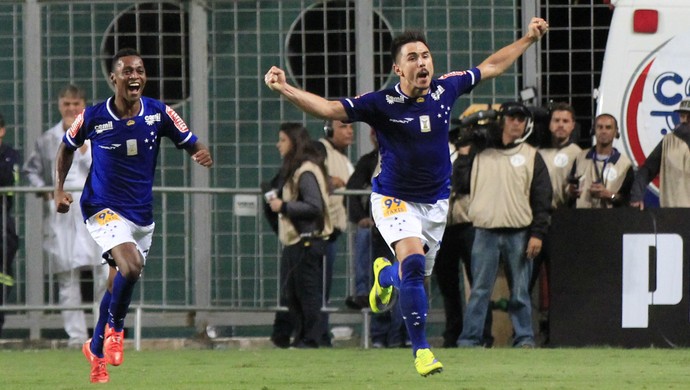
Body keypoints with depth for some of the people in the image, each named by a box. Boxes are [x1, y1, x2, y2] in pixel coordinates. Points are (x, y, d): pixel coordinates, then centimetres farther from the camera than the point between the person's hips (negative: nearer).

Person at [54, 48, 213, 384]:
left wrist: (203, 155, -26)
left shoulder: (159, 113, -7)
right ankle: (114, 329, -1)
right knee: (131, 266, -27)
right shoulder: (93, 117, -12)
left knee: (119, 284, 12)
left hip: (142, 213, 4)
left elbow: (192, 146, -3)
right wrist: (59, 189, -3)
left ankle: (96, 350, 32)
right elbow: (67, 148, 7)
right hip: (104, 208, -4)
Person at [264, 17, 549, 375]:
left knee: (415, 275, 12)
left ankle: (384, 274, 52)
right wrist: (285, 89, -40)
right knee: (413, 262, -26)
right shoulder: (381, 104, -18)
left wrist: (529, 39, 16)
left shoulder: (445, 89, -6)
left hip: (436, 203, 5)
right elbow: (330, 109, -26)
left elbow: (491, 66, 11)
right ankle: (421, 350, -15)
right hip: (395, 200, -5)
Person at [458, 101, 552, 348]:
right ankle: (469, 339, -2)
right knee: (479, 289, -2)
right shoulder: (481, 155, 11)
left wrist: (537, 234, -4)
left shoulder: (531, 156, 8)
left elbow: (542, 199, 4)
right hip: (485, 233, 0)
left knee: (520, 291, 2)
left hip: (519, 233, 0)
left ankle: (524, 338, 8)